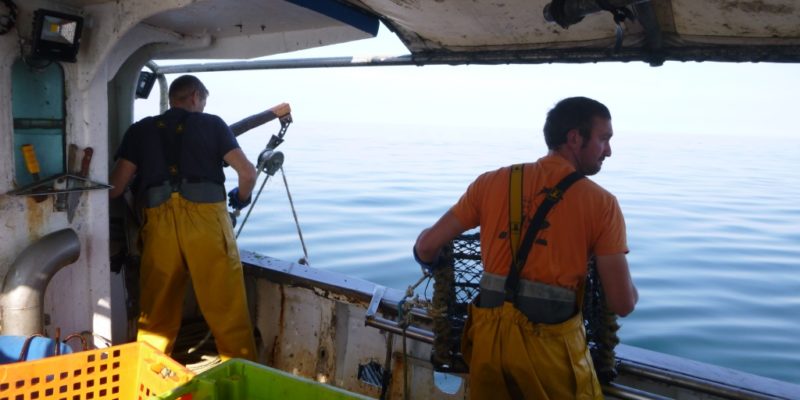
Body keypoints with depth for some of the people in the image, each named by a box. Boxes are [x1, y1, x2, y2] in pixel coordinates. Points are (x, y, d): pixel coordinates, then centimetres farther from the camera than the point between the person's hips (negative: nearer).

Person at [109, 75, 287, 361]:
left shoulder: (140, 130, 16)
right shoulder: (212, 124, 12)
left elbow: (115, 187, 9)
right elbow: (247, 172, 4)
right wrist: (242, 197, 23)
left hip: (159, 221, 2)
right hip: (206, 217, -2)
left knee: (156, 311, 14)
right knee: (227, 308, 6)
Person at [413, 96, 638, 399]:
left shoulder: (492, 182, 2)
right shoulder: (601, 203, -5)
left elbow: (426, 246, 3)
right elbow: (623, 304, -5)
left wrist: (433, 263, 27)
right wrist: (632, 292, 19)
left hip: (489, 337, 3)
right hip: (550, 346, -2)